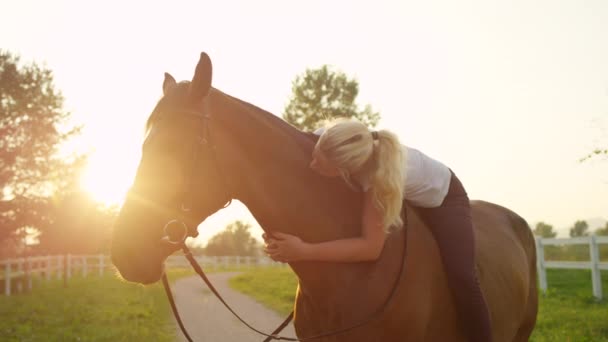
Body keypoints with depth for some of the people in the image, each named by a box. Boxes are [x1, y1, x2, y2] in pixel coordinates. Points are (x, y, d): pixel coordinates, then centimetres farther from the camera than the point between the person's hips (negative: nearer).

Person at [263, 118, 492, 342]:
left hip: (442, 197, -6)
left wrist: (303, 251, -53)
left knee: (461, 278, -20)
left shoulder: (381, 174, -47)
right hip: (401, 201, 6)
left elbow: (371, 247, -46)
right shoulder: (325, 142, -32)